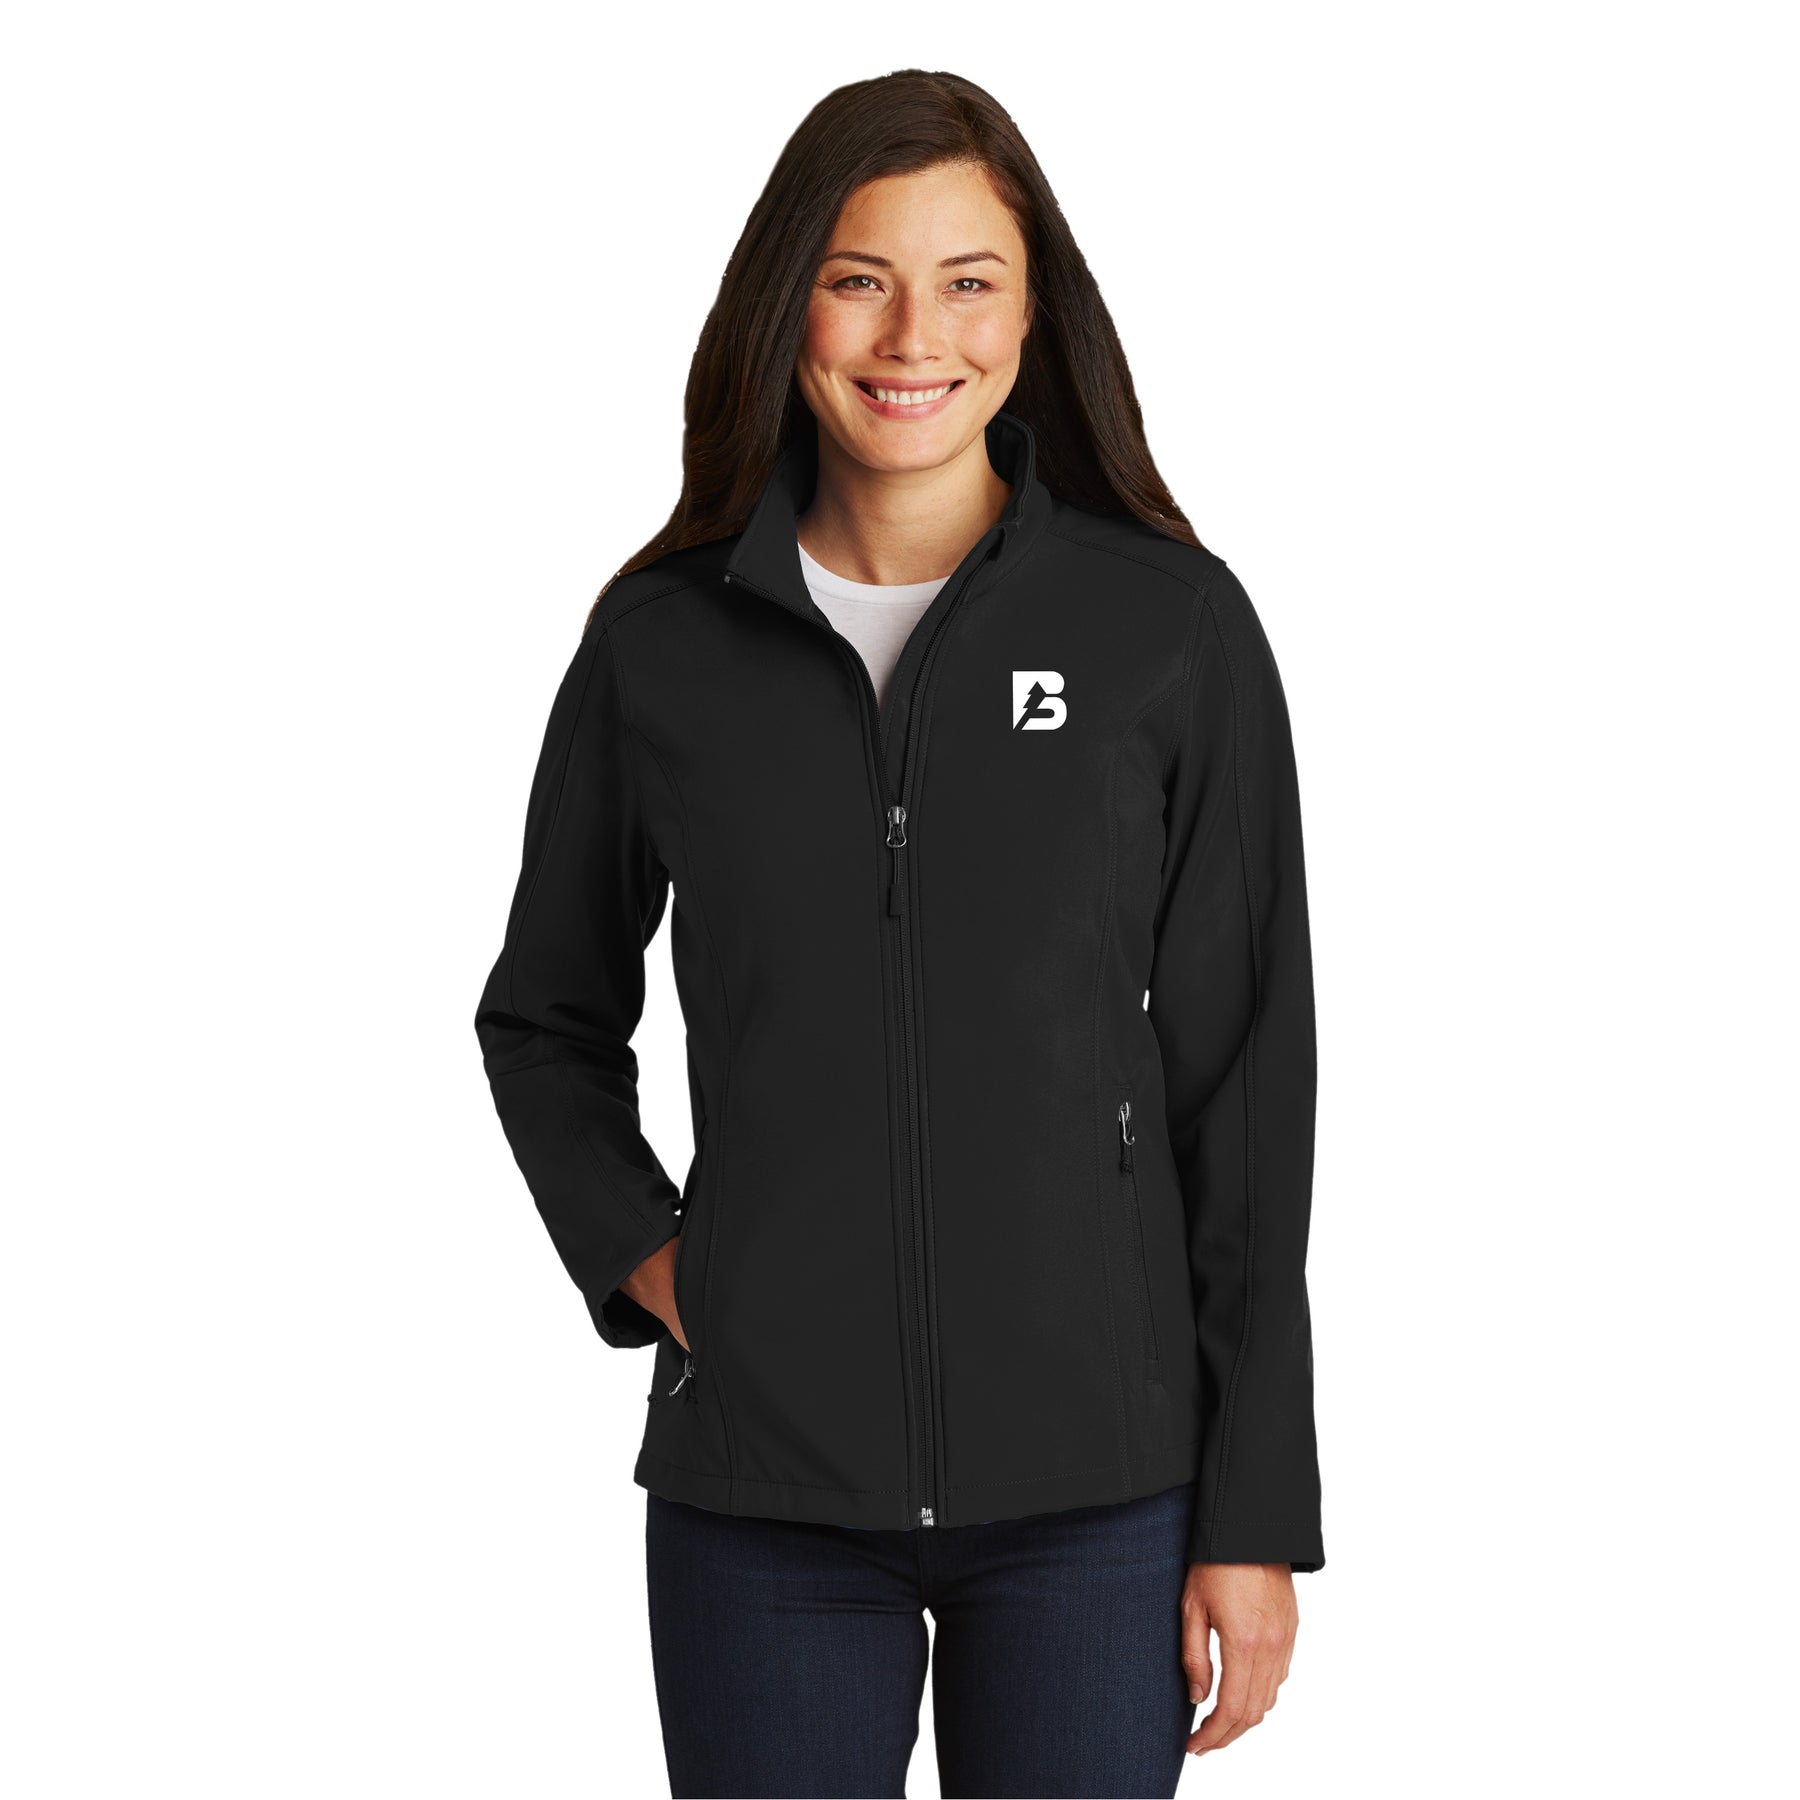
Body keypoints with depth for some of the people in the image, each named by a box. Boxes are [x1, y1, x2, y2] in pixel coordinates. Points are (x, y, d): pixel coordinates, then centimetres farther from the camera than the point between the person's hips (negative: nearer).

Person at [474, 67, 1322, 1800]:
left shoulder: (1174, 627, -2)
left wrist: (1255, 1514, -3)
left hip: (1094, 1482, -1)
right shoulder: (661, 639, 2)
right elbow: (546, 1022, 16)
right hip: (758, 1492, 1)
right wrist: (640, 1257, -1)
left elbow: (1241, 1084, -1)